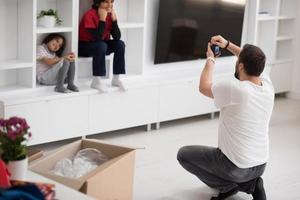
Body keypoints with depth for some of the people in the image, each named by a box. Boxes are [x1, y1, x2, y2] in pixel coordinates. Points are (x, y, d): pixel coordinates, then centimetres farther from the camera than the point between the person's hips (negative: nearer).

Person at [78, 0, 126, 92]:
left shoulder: (110, 14, -6)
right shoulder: (90, 15, -24)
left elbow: (117, 37, -13)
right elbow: (98, 37, -32)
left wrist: (114, 19, -21)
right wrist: (102, 19, -32)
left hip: (101, 45, 6)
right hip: (84, 46, -6)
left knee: (120, 44, -15)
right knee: (101, 45, -34)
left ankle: (116, 78, -8)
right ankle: (96, 80, -27)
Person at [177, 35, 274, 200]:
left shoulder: (234, 89, -25)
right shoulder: (267, 86, -6)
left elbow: (204, 87, -4)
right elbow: (253, 62, 17)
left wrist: (210, 59, 10)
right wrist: (227, 44, 17)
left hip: (237, 167, -6)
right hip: (260, 165, 7)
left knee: (183, 154, 13)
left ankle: (228, 185, 3)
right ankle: (249, 184, 9)